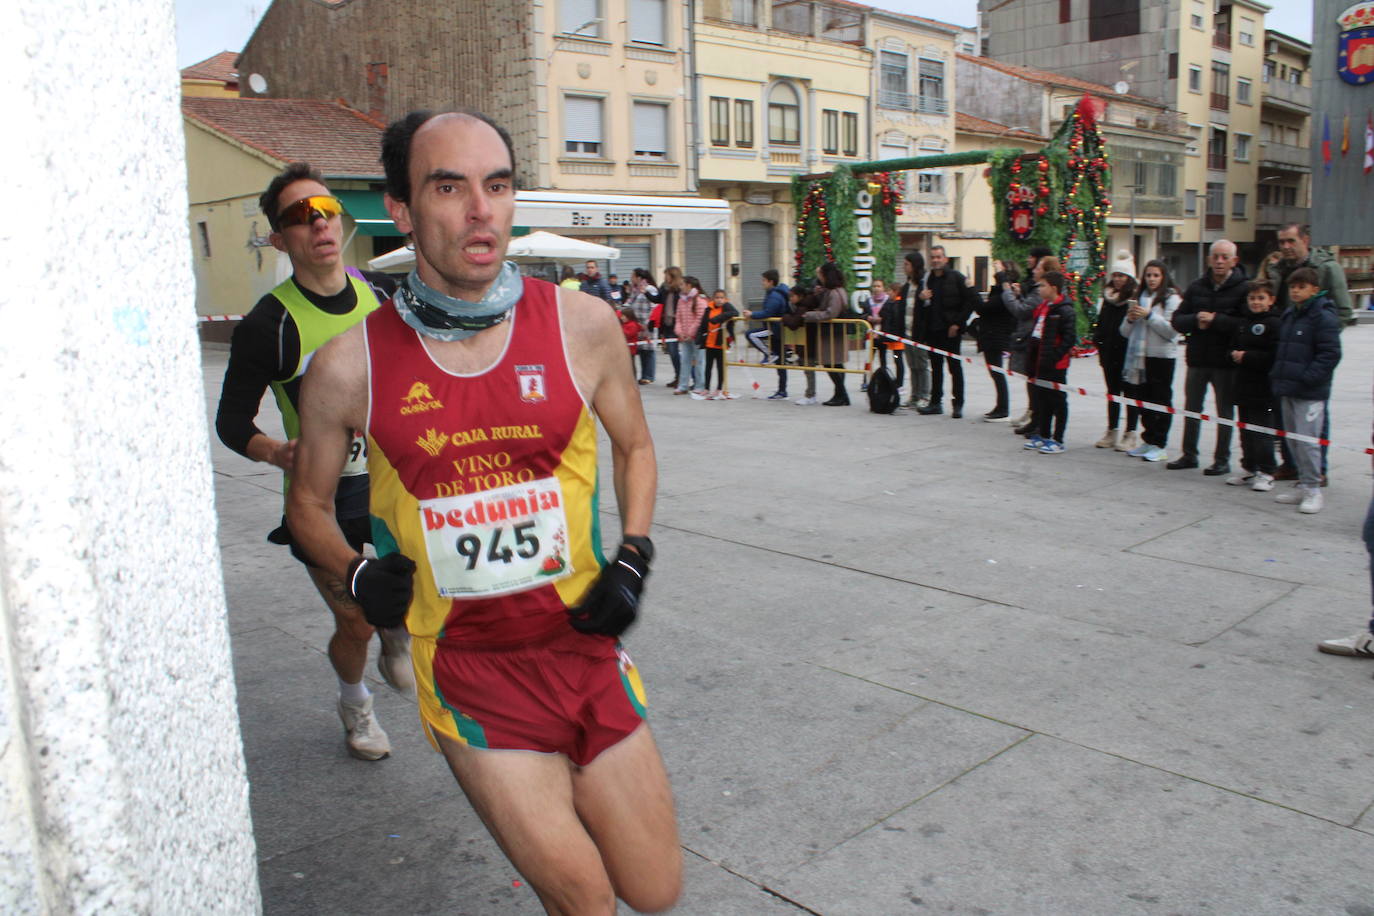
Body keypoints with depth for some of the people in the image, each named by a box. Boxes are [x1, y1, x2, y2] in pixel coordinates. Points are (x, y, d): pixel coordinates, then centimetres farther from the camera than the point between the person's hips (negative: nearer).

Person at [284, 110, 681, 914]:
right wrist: (356, 574, -9)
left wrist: (634, 558, -3)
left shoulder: (580, 323, -6)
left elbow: (634, 446, 11)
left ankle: (562, 799, 41)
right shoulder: (352, 365, -9)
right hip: (471, 671, -2)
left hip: (584, 646, 2)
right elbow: (309, 501, 9)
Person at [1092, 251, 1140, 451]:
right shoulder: (1107, 296, 12)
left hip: (1128, 353, -6)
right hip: (1109, 352, 7)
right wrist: (1098, 341, 6)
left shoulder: (1136, 298, -10)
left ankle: (1130, 434, 8)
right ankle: (1111, 432, 21)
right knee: (1112, 391, 13)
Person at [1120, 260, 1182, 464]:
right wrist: (1130, 319, -5)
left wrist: (1149, 315, -17)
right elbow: (1125, 332, 15)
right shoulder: (1140, 297, 14)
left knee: (1161, 401, -1)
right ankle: (1148, 440, 19)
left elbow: (1172, 331, -13)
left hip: (1162, 357, -6)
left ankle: (1159, 445, 3)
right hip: (1140, 356, 6)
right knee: (1144, 400, 10)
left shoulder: (1171, 299, -3)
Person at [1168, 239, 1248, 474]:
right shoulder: (1196, 287, 8)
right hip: (1197, 358, 5)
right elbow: (1177, 320, 4)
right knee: (1191, 408, 13)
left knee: (1225, 411, 6)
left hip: (1225, 361, -5)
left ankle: (1222, 459, 15)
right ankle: (1189, 455, 25)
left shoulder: (1243, 288, -8)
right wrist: (1196, 320, -15)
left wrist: (1215, 320, -20)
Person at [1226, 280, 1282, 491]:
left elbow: (1275, 356, -19)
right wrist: (1234, 354, 0)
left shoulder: (1274, 324, -10)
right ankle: (1249, 468, 25)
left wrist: (1247, 356, -17)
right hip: (1244, 385, 8)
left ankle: (1266, 473, 6)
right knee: (1245, 430, 14)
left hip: (1263, 388, -8)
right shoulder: (1244, 323, 15)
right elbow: (1234, 346, 22)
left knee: (1263, 431, -2)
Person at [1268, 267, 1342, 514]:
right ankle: (1303, 485, 22)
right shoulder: (1287, 316, 15)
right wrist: (1277, 375, 13)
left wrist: (1307, 378, -20)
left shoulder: (1323, 317, -9)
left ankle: (1313, 489, 1)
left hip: (1310, 392, -8)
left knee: (1307, 440, -8)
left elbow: (1330, 354, -14)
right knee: (1293, 439, 12)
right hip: (1287, 389, 8)